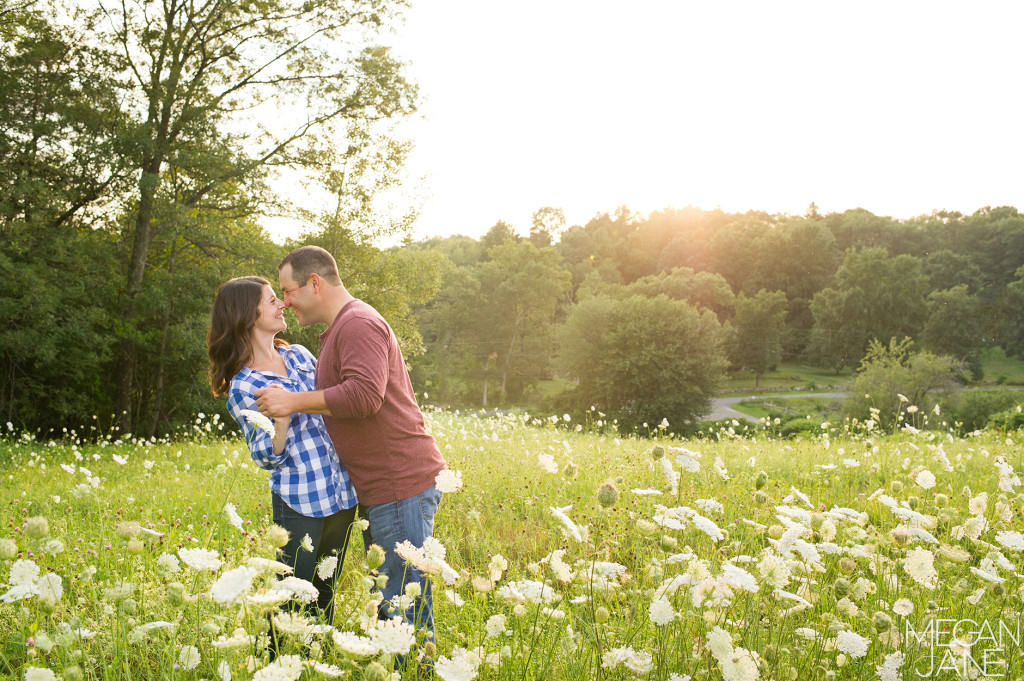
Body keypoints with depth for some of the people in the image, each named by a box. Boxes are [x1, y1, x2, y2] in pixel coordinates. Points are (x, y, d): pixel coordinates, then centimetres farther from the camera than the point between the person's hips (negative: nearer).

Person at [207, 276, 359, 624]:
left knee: (326, 594, 16)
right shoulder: (242, 387, -7)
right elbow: (267, 457, -9)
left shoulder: (299, 354, 9)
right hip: (299, 504, -6)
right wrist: (282, 417, -24)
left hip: (343, 493, 6)